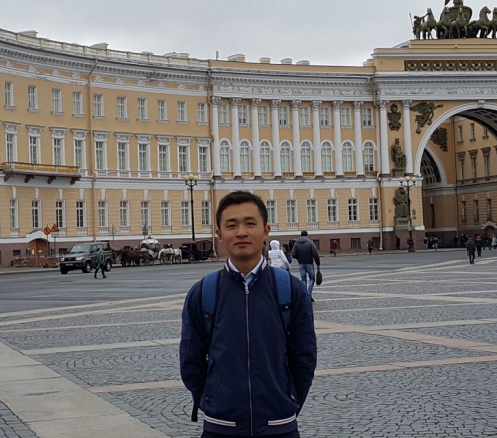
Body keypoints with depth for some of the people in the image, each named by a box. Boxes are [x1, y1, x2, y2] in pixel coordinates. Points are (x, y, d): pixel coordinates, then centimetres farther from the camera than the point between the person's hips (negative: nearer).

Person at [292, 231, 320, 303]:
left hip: (301, 264, 3)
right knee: (312, 279, 9)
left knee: (303, 280, 9)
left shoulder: (296, 243, 1)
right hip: (309, 263, -3)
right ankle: (309, 294, -8)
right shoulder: (310, 242, -7)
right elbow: (315, 254, -13)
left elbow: (293, 255, -5)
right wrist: (318, 263, -6)